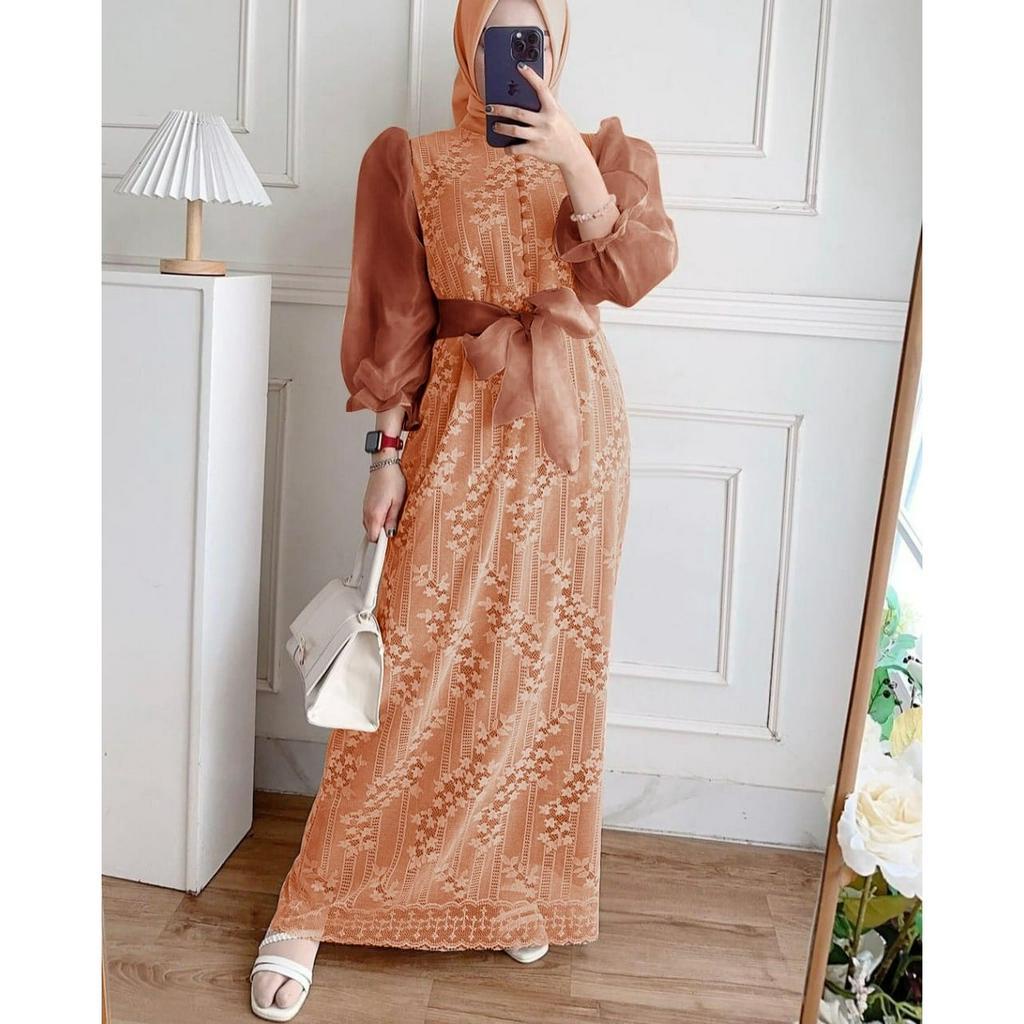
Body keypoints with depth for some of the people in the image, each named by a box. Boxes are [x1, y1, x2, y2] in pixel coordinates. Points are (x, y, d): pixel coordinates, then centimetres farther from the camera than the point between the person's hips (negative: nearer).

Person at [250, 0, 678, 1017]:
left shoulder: (604, 152, 9)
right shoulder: (414, 161, 5)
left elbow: (638, 269, -9)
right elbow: (395, 320, 2)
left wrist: (575, 165, -19)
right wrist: (388, 450, -4)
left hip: (573, 429, 2)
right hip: (460, 424, -2)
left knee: (551, 659, 7)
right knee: (415, 660, -4)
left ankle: (523, 890, 25)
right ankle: (312, 907, 8)